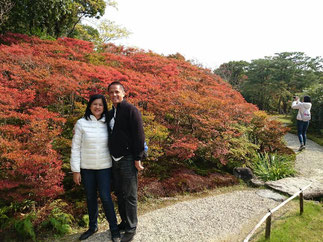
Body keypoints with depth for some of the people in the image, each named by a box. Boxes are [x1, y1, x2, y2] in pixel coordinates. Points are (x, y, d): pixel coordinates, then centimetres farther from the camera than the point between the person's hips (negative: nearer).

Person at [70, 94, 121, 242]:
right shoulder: (81, 123, -5)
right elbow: (75, 148, -3)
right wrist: (75, 170, -5)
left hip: (104, 167, 0)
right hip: (86, 168, 1)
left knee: (105, 197, -1)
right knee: (90, 198, 14)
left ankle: (114, 229, 18)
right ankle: (93, 226, 35)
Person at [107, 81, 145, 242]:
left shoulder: (131, 110, -11)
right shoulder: (110, 113, 13)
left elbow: (139, 135, -15)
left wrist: (137, 159, -17)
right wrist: (109, 157, 16)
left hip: (128, 159, -7)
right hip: (115, 160, 8)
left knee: (130, 195, 1)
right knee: (119, 193, 17)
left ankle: (131, 229, 16)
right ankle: (124, 222, 34)